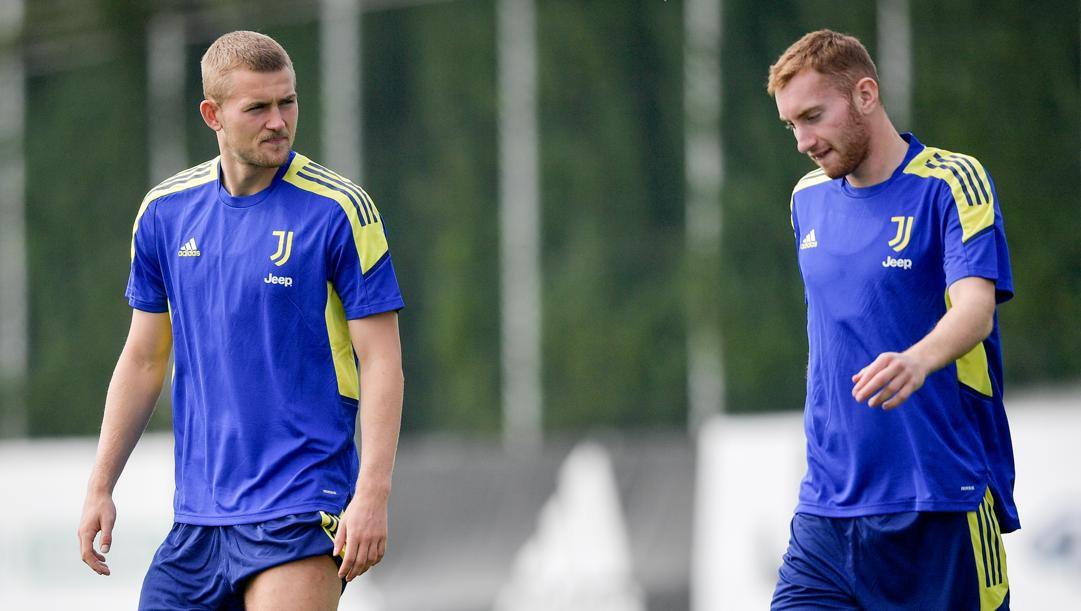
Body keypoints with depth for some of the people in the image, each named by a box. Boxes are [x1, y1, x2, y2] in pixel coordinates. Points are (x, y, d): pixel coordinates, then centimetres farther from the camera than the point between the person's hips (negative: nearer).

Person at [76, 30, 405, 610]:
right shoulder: (163, 212, 7)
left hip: (299, 512, -5)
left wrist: (372, 495, -17)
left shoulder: (339, 209, -7)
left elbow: (381, 359, -8)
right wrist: (100, 487, 11)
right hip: (198, 513, 5)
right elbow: (144, 359, 15)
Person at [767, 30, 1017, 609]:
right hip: (827, 511, 5)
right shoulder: (809, 198, 13)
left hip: (945, 502, -5)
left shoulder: (953, 182, -7)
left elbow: (975, 308, -21)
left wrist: (917, 361, -41)